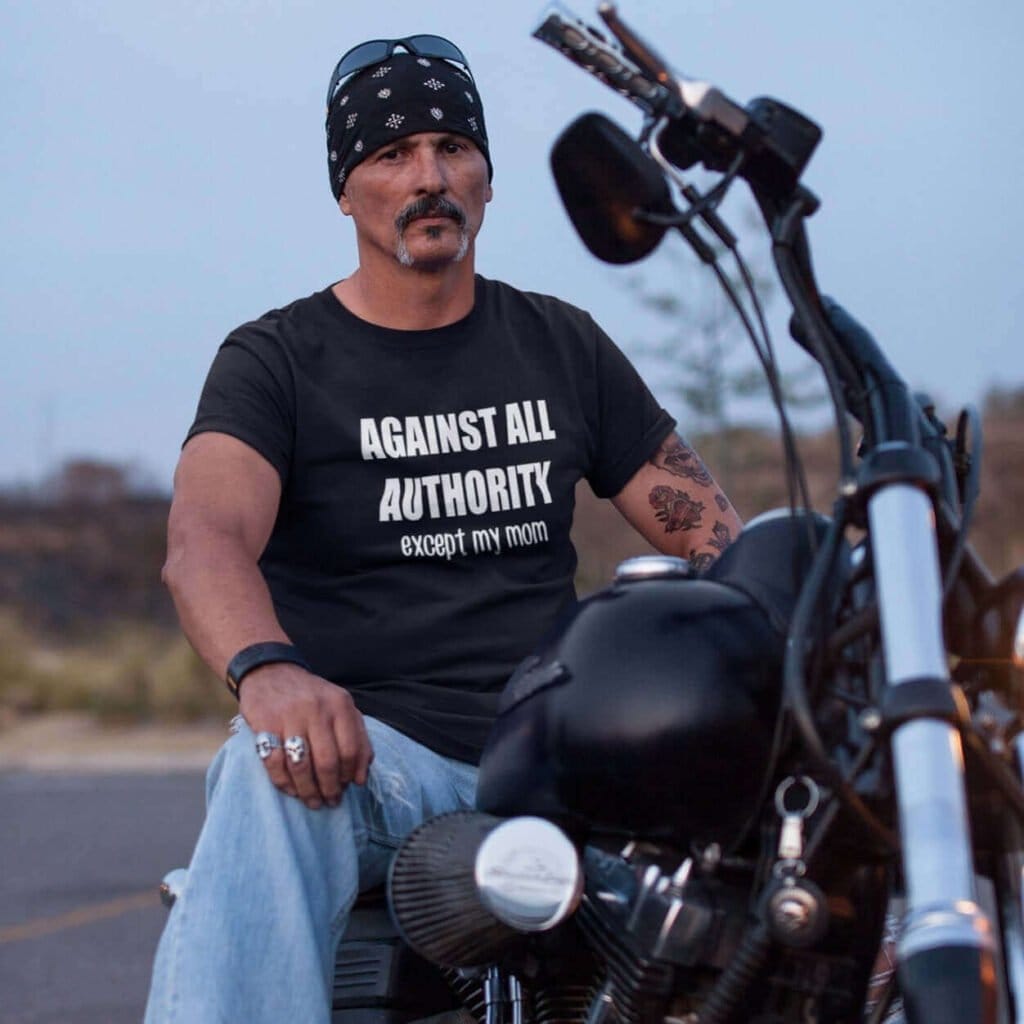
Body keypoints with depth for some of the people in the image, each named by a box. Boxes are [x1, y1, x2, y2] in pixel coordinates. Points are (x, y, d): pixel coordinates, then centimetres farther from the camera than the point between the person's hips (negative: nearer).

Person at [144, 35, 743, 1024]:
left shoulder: (561, 345, 17)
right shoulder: (275, 359, 5)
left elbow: (712, 530, 16)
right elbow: (203, 540, -14)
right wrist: (265, 670, -39)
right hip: (365, 738, -4)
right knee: (270, 783, -38)